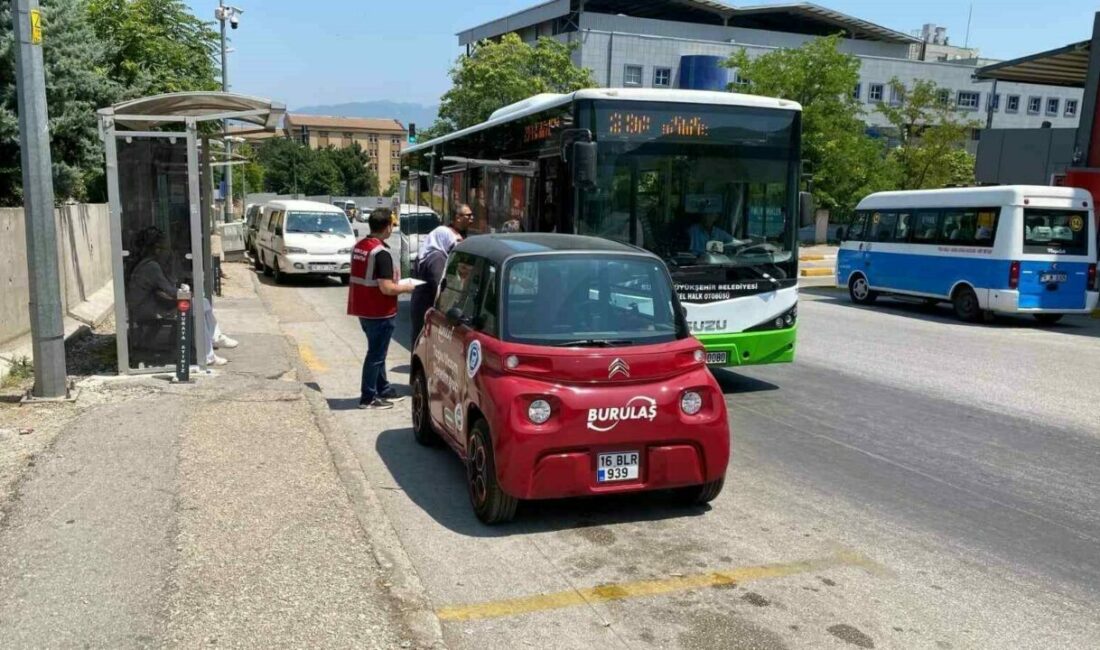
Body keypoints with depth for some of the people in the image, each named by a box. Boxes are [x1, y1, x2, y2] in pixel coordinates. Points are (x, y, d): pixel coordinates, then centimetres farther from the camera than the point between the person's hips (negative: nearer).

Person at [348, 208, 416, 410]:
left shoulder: (359, 247, 7)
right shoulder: (381, 253, -22)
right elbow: (387, 288, -25)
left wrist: (397, 283, 18)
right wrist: (406, 288, -7)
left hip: (364, 309, 9)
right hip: (379, 312, -9)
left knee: (377, 351, 20)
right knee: (376, 355, 2)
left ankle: (384, 390, 31)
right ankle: (368, 398, 10)